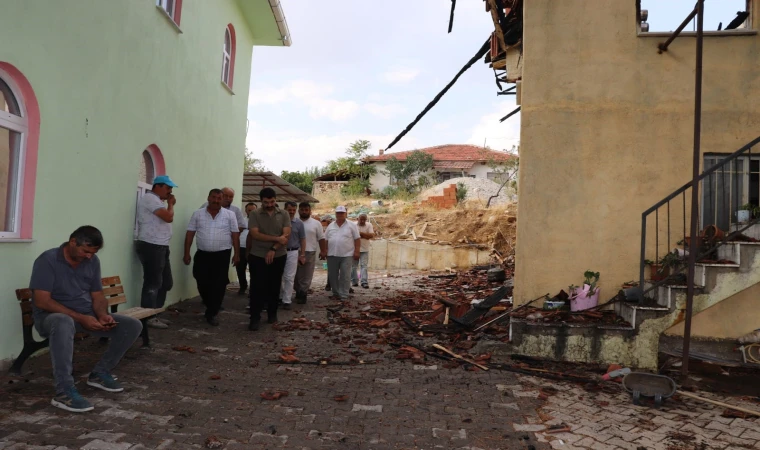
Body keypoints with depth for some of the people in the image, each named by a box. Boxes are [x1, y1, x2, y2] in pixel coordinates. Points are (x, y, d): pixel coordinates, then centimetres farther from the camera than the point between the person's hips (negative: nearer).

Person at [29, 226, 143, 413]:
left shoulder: (93, 261, 2)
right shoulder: (47, 260, -16)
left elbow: (98, 296, 7)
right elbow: (41, 301, -21)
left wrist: (103, 314, -17)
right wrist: (80, 318, -27)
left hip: (88, 316, 6)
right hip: (53, 316, -6)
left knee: (133, 325, -9)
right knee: (64, 323, -43)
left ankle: (100, 372, 3)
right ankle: (64, 391, -39)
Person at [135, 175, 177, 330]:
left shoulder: (156, 200, 21)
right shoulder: (150, 198, -12)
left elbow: (166, 219, 20)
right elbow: (169, 217, -18)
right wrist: (171, 204, -5)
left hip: (160, 247, 11)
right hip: (151, 247, -11)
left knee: (166, 283, 14)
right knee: (153, 284, -5)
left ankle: (154, 314, 22)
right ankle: (148, 318, 4)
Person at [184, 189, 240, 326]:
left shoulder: (230, 215, 0)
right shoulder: (197, 214, 3)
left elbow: (235, 235, 1)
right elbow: (190, 234, 4)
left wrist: (236, 254, -3)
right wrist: (187, 253, 0)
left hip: (222, 255, -1)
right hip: (202, 254, 2)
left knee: (218, 285, -3)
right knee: (202, 283, 4)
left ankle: (211, 314, 7)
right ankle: (212, 308, 29)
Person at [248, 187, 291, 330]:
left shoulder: (284, 214, 1)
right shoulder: (254, 214, -4)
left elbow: (286, 235, -8)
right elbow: (255, 234, -15)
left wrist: (273, 249, -19)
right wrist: (277, 238, -19)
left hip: (278, 257, 2)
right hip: (257, 257, -2)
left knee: (274, 286, 11)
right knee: (257, 287, -2)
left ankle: (272, 314, 25)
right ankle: (255, 318, 4)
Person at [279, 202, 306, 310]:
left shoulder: (299, 223, 0)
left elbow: (302, 240, 5)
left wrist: (302, 255, 1)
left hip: (293, 252, -1)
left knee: (289, 278, 0)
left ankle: (287, 300, 4)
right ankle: (280, 296, 27)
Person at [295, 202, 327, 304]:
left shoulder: (316, 223, 2)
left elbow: (321, 238, 3)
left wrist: (323, 251, -5)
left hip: (310, 253, -1)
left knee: (307, 276, 1)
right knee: (297, 275, 9)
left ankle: (301, 294, 8)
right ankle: (300, 294, 23)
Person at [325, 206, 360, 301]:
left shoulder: (352, 225, 2)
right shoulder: (331, 226, 12)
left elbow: (357, 239, 0)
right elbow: (325, 240, 14)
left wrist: (356, 251, -7)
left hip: (346, 255, -4)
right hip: (332, 255, 4)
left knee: (345, 276, -3)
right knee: (332, 275, 9)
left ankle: (344, 296, 2)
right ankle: (336, 293, 22)